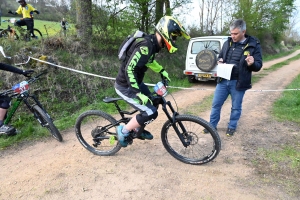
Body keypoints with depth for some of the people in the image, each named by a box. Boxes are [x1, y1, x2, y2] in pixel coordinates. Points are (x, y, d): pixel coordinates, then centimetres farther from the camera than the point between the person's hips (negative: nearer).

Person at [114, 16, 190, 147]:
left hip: (134, 82, 10)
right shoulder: (146, 46, -27)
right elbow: (129, 69, -31)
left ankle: (138, 129, 35)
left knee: (153, 103, 19)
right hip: (125, 86, -10)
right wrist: (139, 94, -31)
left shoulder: (152, 42, 3)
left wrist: (162, 71, 25)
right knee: (151, 113, -12)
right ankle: (123, 131, 7)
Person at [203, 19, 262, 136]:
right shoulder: (227, 43, 5)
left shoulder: (254, 45, -7)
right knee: (216, 104, 10)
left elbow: (258, 66, -4)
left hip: (238, 82, -3)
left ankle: (232, 127, 32)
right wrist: (220, 61, -5)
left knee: (236, 107, 11)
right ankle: (212, 125, 26)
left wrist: (252, 63, -28)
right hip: (223, 80, 4)